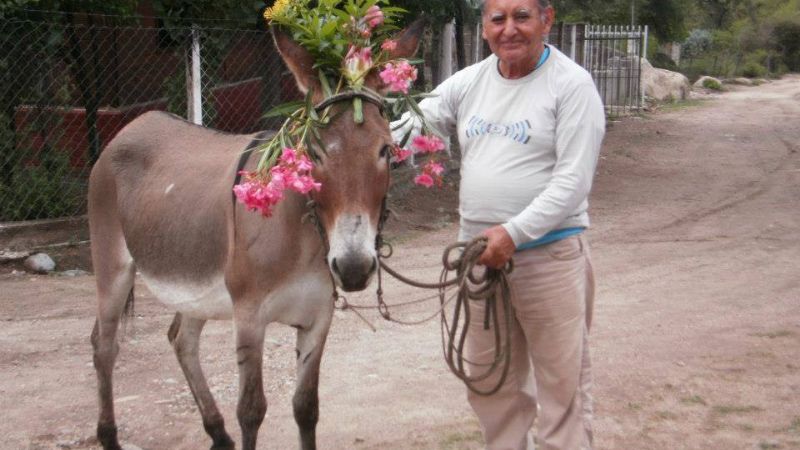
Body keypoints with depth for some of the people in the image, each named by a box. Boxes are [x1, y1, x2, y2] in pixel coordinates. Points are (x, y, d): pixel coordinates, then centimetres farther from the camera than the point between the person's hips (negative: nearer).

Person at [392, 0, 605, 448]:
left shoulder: (572, 84, -10)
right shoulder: (468, 83, 7)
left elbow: (572, 181, -17)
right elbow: (410, 129, 6)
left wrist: (514, 232, -25)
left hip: (549, 254, -6)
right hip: (479, 253, 6)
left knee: (562, 382, 4)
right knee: (490, 380, 17)